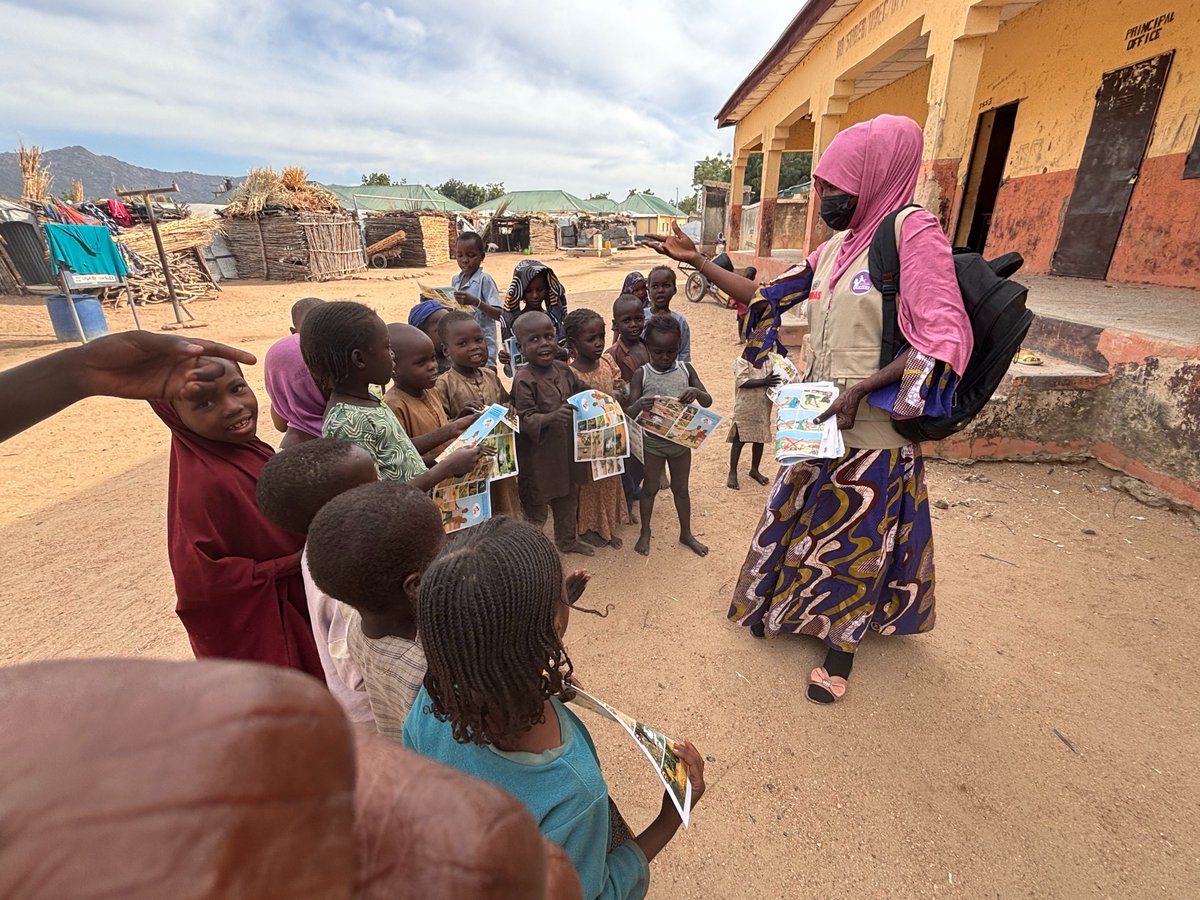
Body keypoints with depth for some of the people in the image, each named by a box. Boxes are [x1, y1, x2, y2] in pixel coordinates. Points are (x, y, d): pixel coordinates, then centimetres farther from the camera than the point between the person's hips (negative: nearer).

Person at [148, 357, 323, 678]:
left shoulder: (247, 449, -5)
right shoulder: (203, 484, -30)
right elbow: (200, 582, -28)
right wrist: (293, 563, -24)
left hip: (294, 604, 8)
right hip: (255, 626, -7)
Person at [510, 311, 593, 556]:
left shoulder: (563, 369, 0)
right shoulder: (524, 379, -20)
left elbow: (583, 390, 15)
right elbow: (525, 419, -24)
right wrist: (552, 417, -39)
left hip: (565, 447, 8)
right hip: (537, 453, -7)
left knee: (567, 496, 25)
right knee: (536, 504, 8)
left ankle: (567, 540, 47)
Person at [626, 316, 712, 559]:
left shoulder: (686, 369, -5)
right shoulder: (641, 374, -13)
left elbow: (708, 401, -4)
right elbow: (630, 413, -15)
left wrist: (696, 392, -26)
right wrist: (639, 405, -38)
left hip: (681, 440, 2)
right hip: (653, 441, -2)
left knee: (681, 488, 18)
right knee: (650, 488, 14)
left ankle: (686, 533, 36)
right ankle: (645, 532, 34)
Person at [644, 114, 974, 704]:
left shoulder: (914, 233, -12)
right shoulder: (836, 246, 9)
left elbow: (944, 340, -19)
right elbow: (766, 296, 13)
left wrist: (860, 391, -25)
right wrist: (697, 262, 9)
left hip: (869, 425, -7)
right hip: (817, 416, 7)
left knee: (856, 531, 8)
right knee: (801, 514, 18)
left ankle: (840, 648, 28)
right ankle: (789, 607, 42)